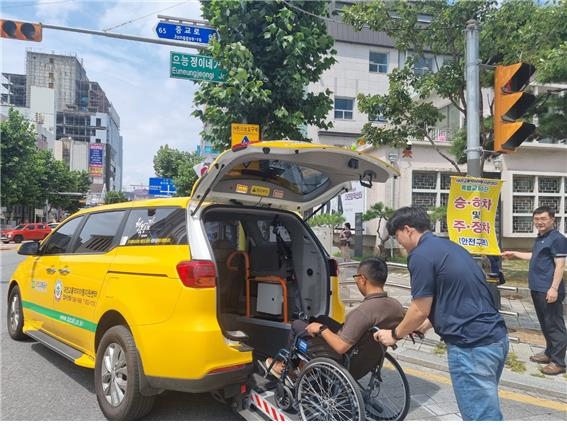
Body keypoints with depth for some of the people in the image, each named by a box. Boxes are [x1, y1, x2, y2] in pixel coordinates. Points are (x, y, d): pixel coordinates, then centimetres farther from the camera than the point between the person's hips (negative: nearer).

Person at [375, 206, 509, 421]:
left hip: (472, 346, -9)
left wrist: (395, 334, 8)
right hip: (495, 337, 10)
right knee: (485, 409, 20)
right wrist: (425, 325, 33)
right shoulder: (449, 246, 16)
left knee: (481, 416, -1)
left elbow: (420, 310, -9)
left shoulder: (421, 256, -12)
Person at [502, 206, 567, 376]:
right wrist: (515, 254, 36)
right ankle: (550, 353, 29)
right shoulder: (540, 238, 16)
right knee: (545, 324, 17)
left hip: (548, 290, -10)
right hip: (537, 288, 10)